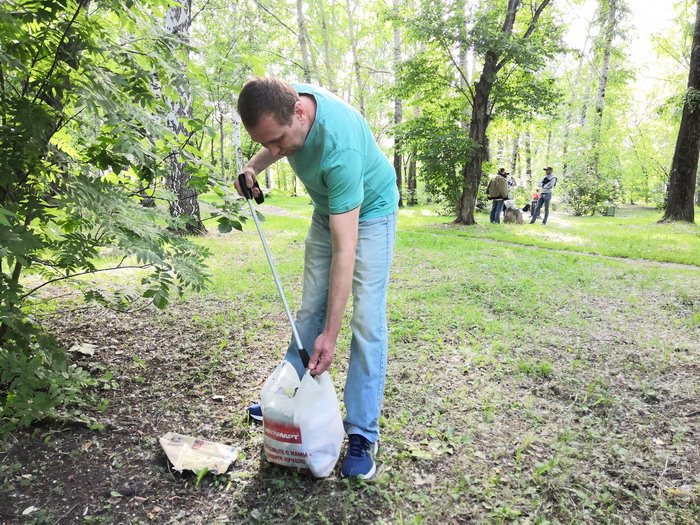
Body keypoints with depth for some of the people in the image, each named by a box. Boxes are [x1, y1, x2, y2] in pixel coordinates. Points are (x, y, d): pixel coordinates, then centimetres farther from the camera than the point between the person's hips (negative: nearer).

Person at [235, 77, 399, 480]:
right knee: (309, 309, 9)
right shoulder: (286, 101, -19)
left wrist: (331, 334, -36)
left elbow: (345, 249, -39)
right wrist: (255, 165, -8)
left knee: (367, 322, -11)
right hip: (327, 210, 7)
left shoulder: (340, 147, -40)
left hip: (370, 212, -6)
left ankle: (363, 435, -3)